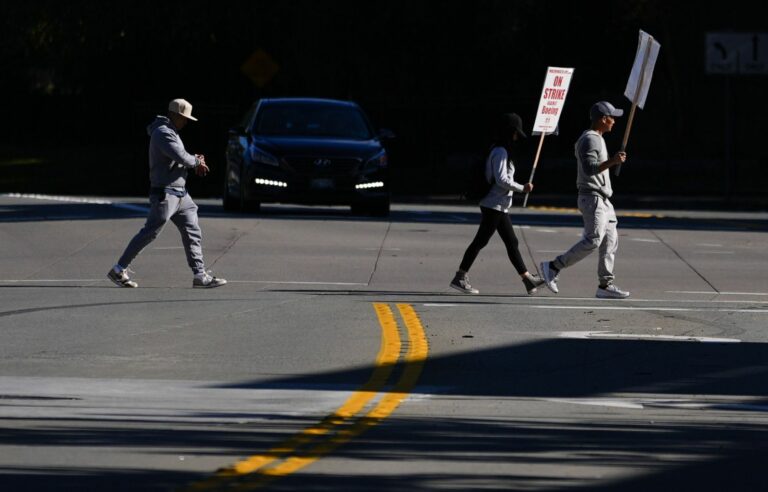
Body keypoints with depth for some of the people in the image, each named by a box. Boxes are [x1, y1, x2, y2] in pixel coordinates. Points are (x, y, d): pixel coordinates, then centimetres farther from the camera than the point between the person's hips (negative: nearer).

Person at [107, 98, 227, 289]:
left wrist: (195, 161, 3)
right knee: (149, 233, -8)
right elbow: (182, 158, -24)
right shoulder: (163, 133, -15)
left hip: (180, 194, 10)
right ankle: (118, 270, -1)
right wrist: (197, 161, -4)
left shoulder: (171, 133, 19)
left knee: (193, 233, 6)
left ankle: (200, 276, 7)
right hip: (165, 193, -10)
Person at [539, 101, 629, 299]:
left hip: (603, 200, 11)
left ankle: (605, 285, 8)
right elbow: (589, 168, -26)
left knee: (610, 241, 7)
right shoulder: (589, 140, -14)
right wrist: (611, 162, -33)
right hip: (592, 198, -11)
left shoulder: (597, 139, 19)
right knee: (593, 240, -16)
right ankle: (553, 267, -10)